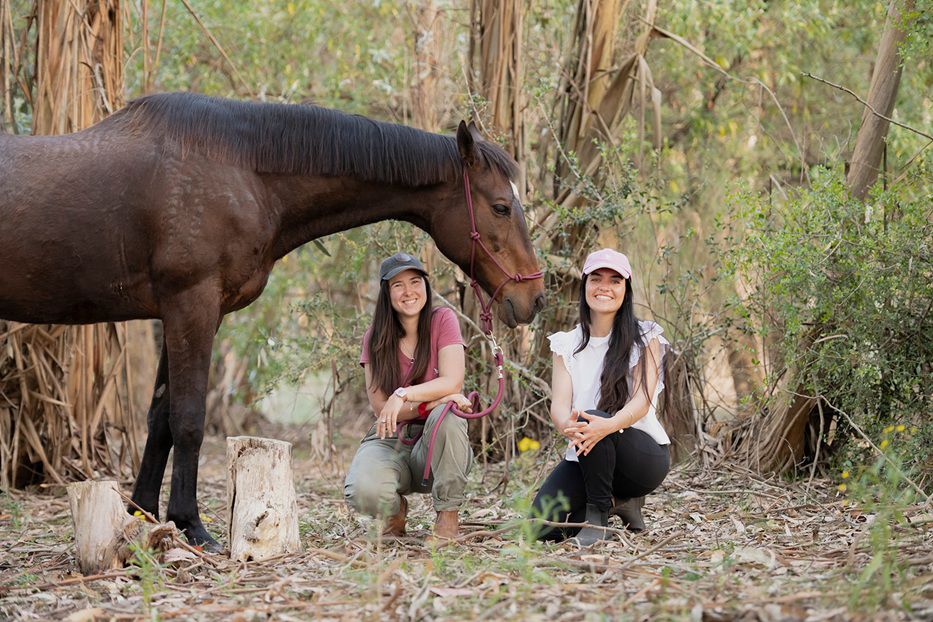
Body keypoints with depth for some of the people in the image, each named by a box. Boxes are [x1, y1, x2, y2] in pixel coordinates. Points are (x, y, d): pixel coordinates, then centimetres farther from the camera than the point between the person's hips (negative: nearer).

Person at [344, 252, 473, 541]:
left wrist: (403, 395, -29)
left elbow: (453, 383, -14)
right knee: (361, 492, -33)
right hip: (390, 441, 1)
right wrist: (432, 401, -23)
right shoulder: (375, 338, 3)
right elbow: (379, 406, -8)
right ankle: (395, 507, 7)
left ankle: (448, 516, -17)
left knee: (447, 415, -37)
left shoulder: (442, 320, -2)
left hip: (436, 444, -1)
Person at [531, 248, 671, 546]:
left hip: (644, 457, -4)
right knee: (542, 526, -21)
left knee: (595, 422, -36)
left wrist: (609, 425, -39)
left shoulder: (645, 337, -2)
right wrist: (568, 426, -34)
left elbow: (642, 400, -16)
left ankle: (598, 512, -13)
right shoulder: (567, 344, 7)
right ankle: (619, 501, 9)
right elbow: (559, 404, -6)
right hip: (585, 459, 4)